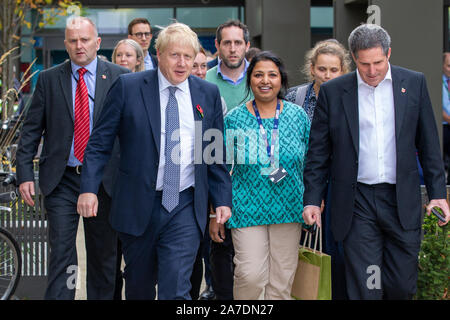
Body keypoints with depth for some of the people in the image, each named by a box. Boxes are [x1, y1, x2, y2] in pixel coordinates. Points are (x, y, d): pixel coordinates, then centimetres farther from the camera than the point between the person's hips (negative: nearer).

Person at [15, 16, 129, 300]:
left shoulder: (120, 77, 1)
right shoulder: (49, 79, 4)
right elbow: (31, 130, 5)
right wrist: (25, 173, -3)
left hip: (104, 180, 0)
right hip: (61, 180, 0)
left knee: (103, 254, 10)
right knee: (61, 254, -2)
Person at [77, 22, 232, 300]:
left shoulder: (208, 94, 6)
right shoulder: (127, 87, -2)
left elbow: (216, 154, 11)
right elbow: (100, 143, -1)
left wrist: (222, 200, 6)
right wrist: (89, 188, -10)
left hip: (185, 208, 0)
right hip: (138, 205, 0)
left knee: (176, 290, -9)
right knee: (139, 285, 15)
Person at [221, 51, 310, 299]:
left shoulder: (298, 116, 4)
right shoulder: (234, 120, 0)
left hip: (289, 209, 2)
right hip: (247, 209, -2)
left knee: (282, 281, 5)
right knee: (250, 276, -10)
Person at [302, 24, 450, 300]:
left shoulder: (414, 83, 5)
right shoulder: (333, 91, 2)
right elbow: (318, 152, 6)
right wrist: (312, 199, -1)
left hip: (403, 202, 1)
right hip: (357, 202, -1)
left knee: (403, 286, 4)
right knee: (364, 288, -1)